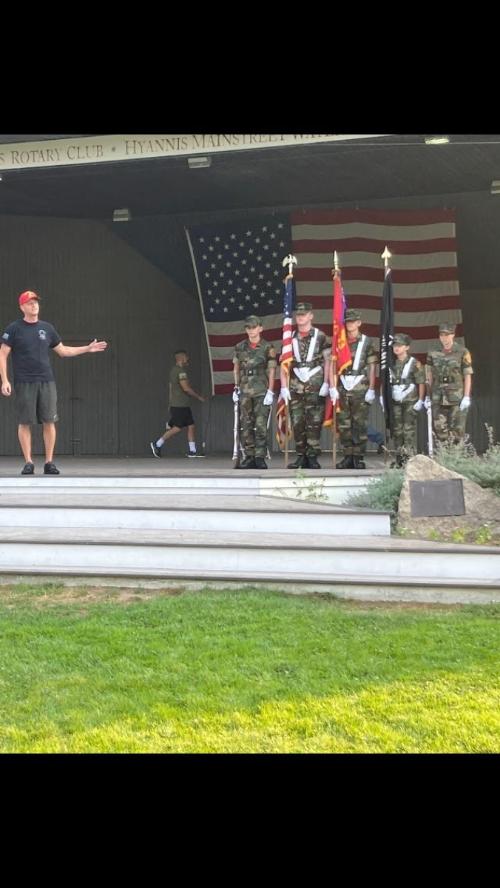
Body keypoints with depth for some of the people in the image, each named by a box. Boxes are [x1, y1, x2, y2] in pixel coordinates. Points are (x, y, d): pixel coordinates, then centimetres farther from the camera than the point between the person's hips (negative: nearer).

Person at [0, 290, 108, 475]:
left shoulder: (47, 328, 13)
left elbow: (63, 350, 22)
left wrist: (87, 348, 16)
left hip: (46, 382, 3)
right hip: (24, 383, -3)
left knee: (49, 422, -1)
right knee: (25, 423, -2)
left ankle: (49, 462, 4)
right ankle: (28, 462, 5)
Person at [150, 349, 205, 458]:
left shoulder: (174, 370, 16)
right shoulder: (180, 370, -15)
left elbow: (170, 387, 20)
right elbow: (186, 388, -20)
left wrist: (171, 403, 23)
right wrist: (198, 397, -8)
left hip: (183, 405, 10)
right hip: (180, 405, -10)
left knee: (191, 426, 8)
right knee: (177, 428, -8)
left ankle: (192, 451, 8)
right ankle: (157, 445, -2)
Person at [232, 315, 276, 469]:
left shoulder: (268, 348, 1)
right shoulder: (240, 348, 11)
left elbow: (271, 371, 0)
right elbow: (236, 369, 16)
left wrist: (270, 392, -6)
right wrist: (236, 388, 9)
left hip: (261, 391, -3)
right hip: (245, 391, 3)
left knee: (260, 425, -8)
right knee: (246, 426, 3)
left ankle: (260, 457, -5)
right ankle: (249, 457, 7)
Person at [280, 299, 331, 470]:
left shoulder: (321, 337, 2)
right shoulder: (290, 338, 11)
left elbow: (327, 361, 1)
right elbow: (284, 364, 11)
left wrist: (326, 384, -7)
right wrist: (284, 387, 4)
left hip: (315, 387, -3)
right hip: (295, 387, 3)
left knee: (314, 423, -4)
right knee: (297, 422, 3)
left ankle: (312, 457, 0)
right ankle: (301, 456, 10)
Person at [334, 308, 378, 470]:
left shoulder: (367, 342, 4)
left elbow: (372, 367, 2)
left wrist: (371, 390, -4)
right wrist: (333, 387, 2)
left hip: (360, 389, -3)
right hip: (342, 388, 3)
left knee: (360, 424, -3)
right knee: (343, 425, 2)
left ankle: (358, 458, 2)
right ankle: (348, 457, 8)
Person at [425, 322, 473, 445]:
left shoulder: (463, 352, -4)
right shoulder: (433, 354, 6)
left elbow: (468, 376, -5)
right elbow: (430, 376, 11)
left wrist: (466, 398, -12)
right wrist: (428, 396, 6)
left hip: (457, 397, -3)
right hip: (438, 397, 3)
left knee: (457, 430, -3)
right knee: (440, 429, 2)